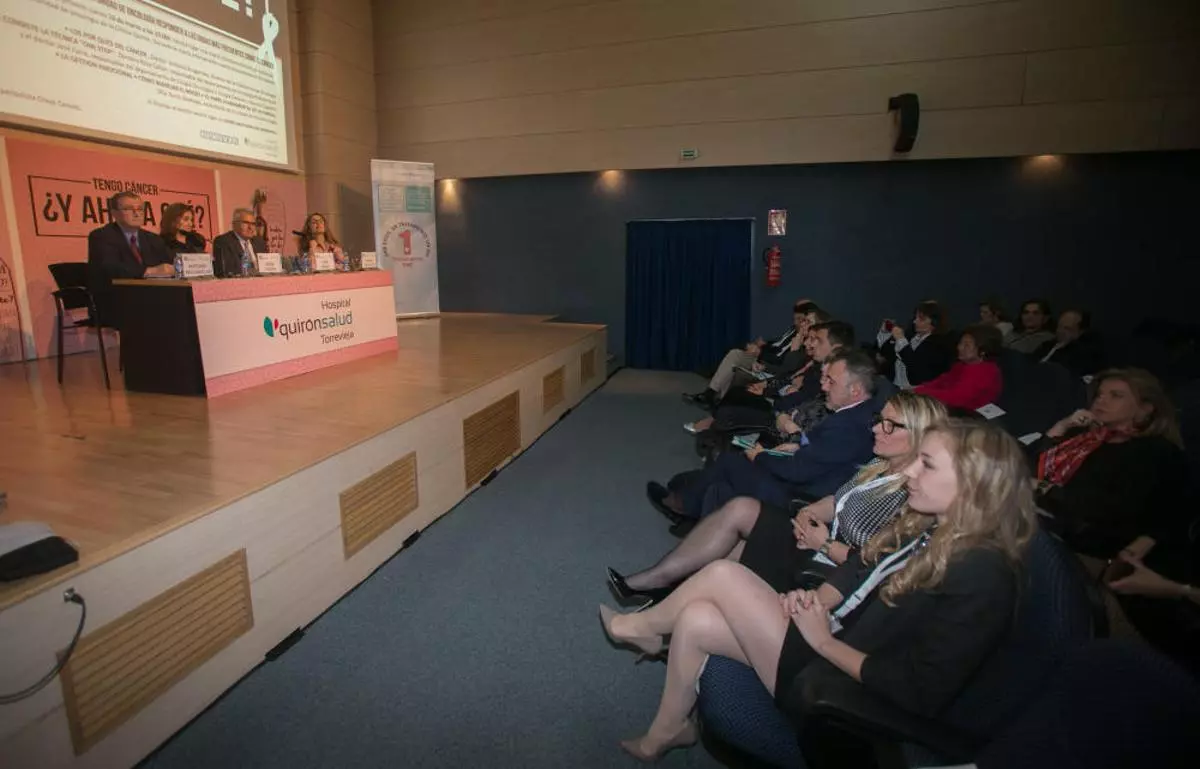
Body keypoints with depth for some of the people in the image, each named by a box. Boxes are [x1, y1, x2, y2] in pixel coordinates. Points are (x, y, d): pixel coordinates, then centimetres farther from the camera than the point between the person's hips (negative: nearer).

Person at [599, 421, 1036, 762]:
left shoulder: (983, 574, -23)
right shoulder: (927, 527, 2)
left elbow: (921, 694, -26)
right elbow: (860, 568, 13)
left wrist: (824, 640, -20)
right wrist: (816, 599, -6)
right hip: (827, 638, 8)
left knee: (724, 574, -11)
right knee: (694, 621, -3)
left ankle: (640, 627, 17)